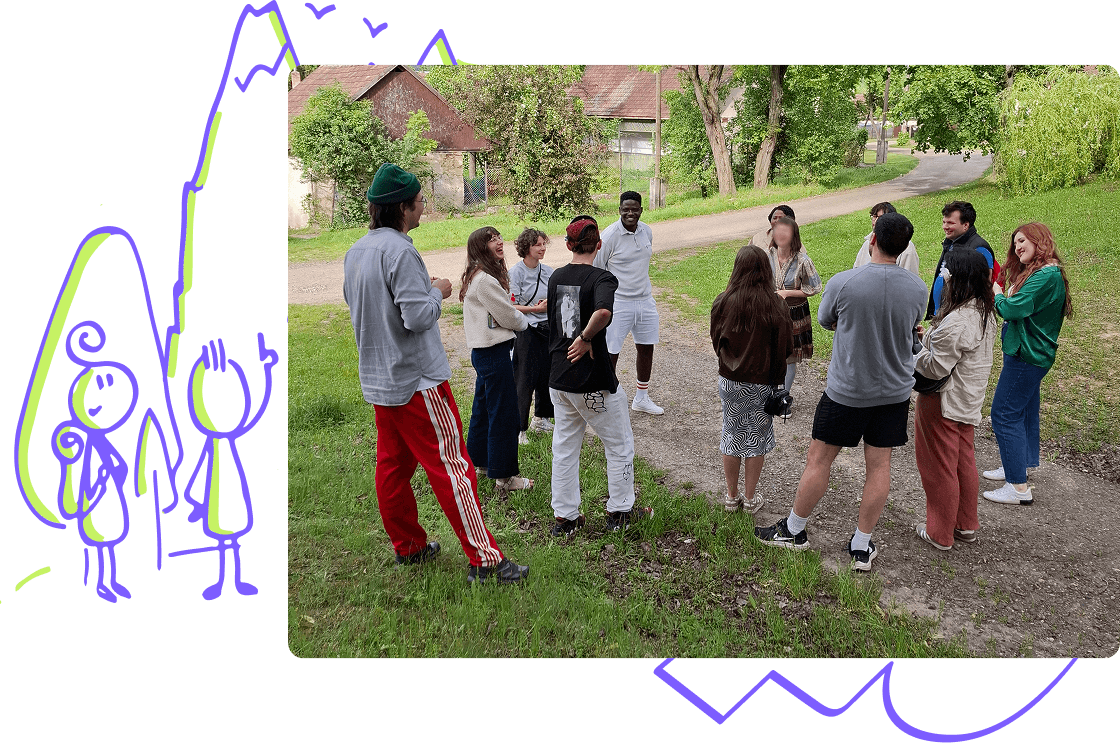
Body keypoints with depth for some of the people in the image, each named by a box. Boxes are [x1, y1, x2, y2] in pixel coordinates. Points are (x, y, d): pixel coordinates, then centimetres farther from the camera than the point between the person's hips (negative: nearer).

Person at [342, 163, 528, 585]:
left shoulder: (355, 252, 8)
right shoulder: (399, 251, -20)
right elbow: (418, 316, -25)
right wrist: (437, 293, -5)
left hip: (377, 380, 9)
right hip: (417, 380, -9)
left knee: (392, 466, 16)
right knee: (451, 468, -5)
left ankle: (407, 547, 30)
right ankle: (484, 560, 0)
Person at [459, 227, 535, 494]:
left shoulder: (476, 277, 12)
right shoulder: (485, 280, -20)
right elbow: (508, 316, -14)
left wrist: (515, 313, 1)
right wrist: (524, 321, 5)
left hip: (483, 350, 11)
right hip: (495, 352, -11)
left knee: (483, 408, 20)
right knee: (504, 413, -3)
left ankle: (480, 462, 34)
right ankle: (504, 476, 5)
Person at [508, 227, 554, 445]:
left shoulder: (548, 272, 8)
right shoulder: (516, 272, -9)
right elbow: (511, 307, -13)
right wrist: (536, 308, -18)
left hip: (548, 329, 6)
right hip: (526, 331, -6)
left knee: (547, 375, 12)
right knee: (525, 380, -4)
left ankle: (541, 419, 30)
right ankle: (519, 429, 4)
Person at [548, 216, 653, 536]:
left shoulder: (556, 277, 5)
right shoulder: (601, 278, -15)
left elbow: (554, 319, 11)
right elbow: (604, 311, -36)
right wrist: (586, 338, -21)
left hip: (559, 379, 6)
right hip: (595, 383, -6)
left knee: (564, 448, 16)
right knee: (620, 446, 14)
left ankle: (564, 517, 23)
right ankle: (619, 511, 25)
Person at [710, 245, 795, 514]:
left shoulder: (722, 302, -10)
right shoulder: (775, 305, -15)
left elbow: (716, 340, 2)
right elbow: (786, 347, -7)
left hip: (729, 380, 2)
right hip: (761, 383, -1)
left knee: (731, 434, 16)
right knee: (757, 438, 14)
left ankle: (732, 496, 26)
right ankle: (750, 498, 23)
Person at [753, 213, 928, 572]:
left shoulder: (843, 283, -19)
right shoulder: (918, 289, -7)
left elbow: (825, 322, 0)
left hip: (846, 391, -4)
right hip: (895, 392, 4)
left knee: (819, 460, 10)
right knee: (879, 465, 11)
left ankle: (793, 530, 25)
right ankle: (862, 546, 21)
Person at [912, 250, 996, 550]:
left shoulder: (955, 322, -29)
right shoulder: (985, 312, 1)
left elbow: (935, 367, -26)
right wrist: (926, 341, 5)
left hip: (943, 403, -9)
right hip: (969, 400, 9)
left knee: (939, 468, 6)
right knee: (964, 462, 21)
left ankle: (940, 534, 20)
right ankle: (966, 525, 35)